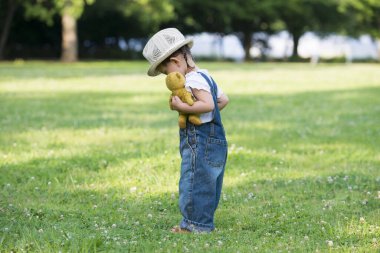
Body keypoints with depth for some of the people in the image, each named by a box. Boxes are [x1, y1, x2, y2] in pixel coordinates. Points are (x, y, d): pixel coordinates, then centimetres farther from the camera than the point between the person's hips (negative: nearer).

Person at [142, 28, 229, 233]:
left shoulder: (193, 79, -16)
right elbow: (223, 100, 24)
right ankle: (203, 222, 22)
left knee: (193, 182, -5)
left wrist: (181, 107, -24)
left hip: (199, 143, -11)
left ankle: (196, 224, -1)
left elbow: (208, 104, -28)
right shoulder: (205, 76, 16)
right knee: (207, 184, 14)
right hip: (214, 141, 11)